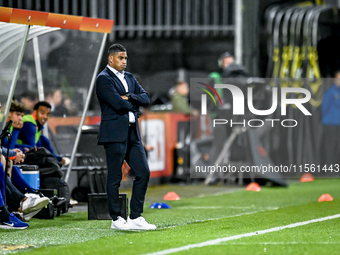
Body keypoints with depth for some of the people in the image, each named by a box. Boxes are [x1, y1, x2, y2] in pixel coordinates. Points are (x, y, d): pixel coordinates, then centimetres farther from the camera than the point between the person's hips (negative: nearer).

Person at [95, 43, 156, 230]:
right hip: (114, 134, -8)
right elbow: (118, 104, -18)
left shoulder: (129, 78, 18)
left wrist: (130, 97, -9)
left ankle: (135, 217, 9)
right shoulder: (103, 79, -7)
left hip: (132, 133, 8)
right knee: (114, 178, -2)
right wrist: (134, 104, 0)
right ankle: (116, 219, 5)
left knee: (143, 173, 4)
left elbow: (146, 98, 8)